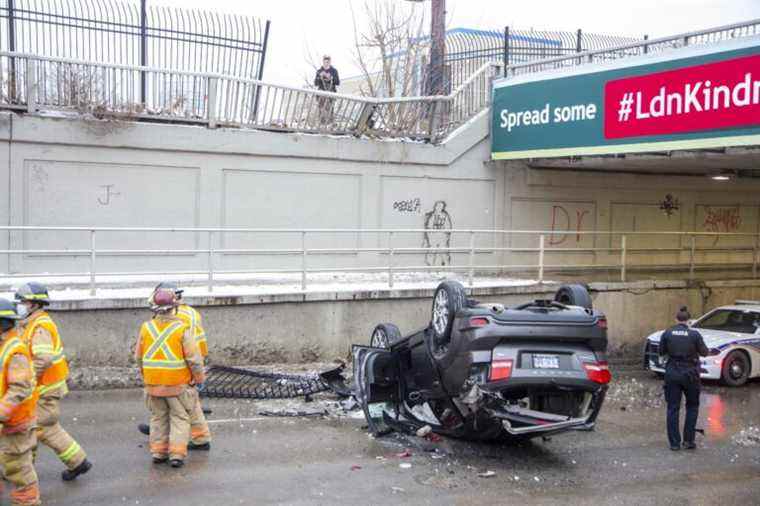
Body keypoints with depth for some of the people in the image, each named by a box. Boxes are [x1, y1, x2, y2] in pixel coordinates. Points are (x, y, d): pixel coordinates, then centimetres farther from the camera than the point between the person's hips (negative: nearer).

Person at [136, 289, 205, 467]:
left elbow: (139, 357, 7)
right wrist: (199, 377, 1)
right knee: (179, 418, 7)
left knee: (158, 417, 18)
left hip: (153, 383, 4)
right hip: (177, 383, -4)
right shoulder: (181, 329, -15)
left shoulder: (146, 328, -2)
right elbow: (194, 358, -14)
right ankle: (177, 454, 1)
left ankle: (158, 451, 20)